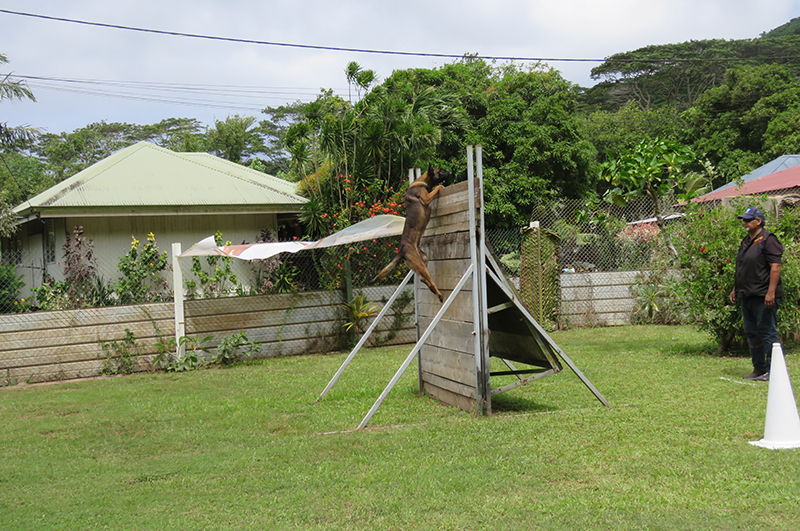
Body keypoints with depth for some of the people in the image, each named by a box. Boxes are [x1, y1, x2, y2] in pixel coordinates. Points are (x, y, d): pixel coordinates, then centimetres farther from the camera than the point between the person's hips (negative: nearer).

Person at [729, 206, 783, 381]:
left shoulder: (768, 240, -11)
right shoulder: (746, 241, 17)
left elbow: (775, 267, -17)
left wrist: (771, 292, -23)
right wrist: (735, 288, 22)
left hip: (763, 296, -10)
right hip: (748, 296, 10)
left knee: (767, 332, -6)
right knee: (751, 333, 13)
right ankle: (759, 370, 22)